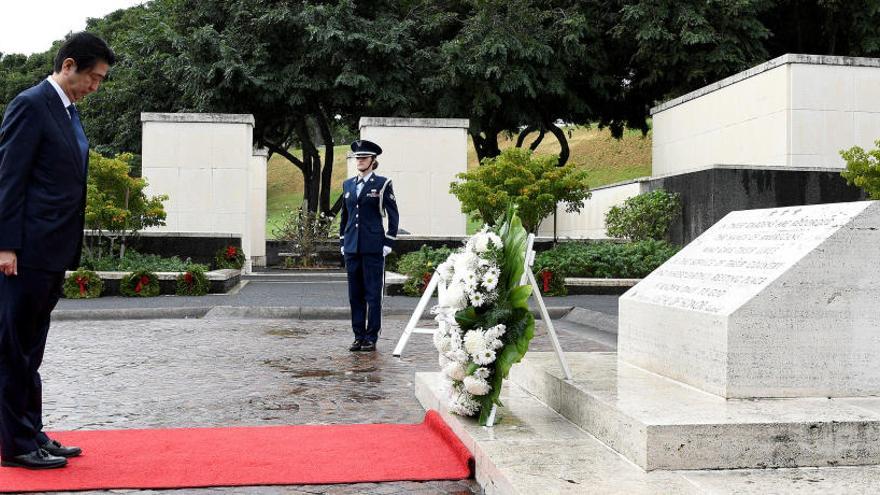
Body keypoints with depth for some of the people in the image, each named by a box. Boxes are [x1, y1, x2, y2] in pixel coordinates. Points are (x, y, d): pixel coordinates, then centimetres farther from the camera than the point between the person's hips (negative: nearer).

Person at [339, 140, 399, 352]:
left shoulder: (382, 184, -1)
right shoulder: (348, 185, 14)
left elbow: (393, 215, 0)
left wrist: (388, 243, -5)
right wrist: (343, 242, 14)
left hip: (373, 247, -5)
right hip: (352, 247, 5)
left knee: (373, 294, -1)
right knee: (355, 294, 7)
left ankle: (371, 338, 4)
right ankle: (358, 336, 14)